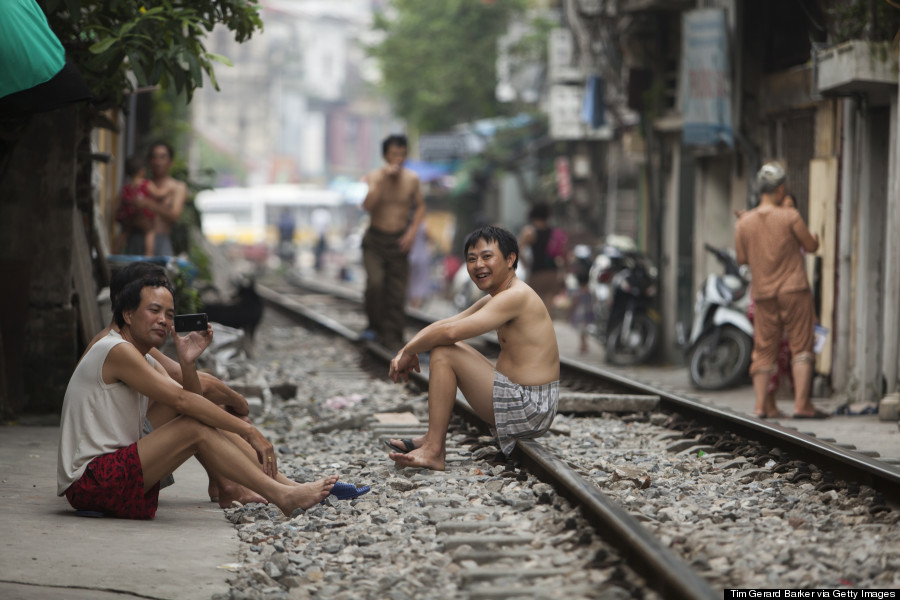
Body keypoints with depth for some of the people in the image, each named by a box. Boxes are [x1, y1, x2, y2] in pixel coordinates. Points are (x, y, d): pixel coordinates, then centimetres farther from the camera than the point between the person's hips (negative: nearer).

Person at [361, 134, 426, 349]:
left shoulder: (412, 179, -1)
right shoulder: (374, 177, -9)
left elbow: (420, 207, 10)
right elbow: (367, 205, -25)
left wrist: (412, 232, -3)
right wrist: (383, 179, -29)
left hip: (399, 242, 2)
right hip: (375, 240, -2)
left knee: (397, 292, 0)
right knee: (375, 282, -22)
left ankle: (392, 337, 10)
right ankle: (375, 324, -2)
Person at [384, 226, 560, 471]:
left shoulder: (516, 297, -17)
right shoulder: (494, 299, 15)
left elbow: (451, 332, -24)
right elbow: (443, 324, 16)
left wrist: (409, 352, -10)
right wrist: (405, 352, -1)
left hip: (528, 409, -11)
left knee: (444, 354, -12)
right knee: (452, 348, 22)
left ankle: (433, 451, -10)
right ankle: (433, 438, 19)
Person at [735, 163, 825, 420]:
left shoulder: (744, 222, 0)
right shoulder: (790, 217, -11)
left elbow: (742, 258, 8)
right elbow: (811, 246, 0)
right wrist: (813, 237, 22)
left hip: (763, 293, 4)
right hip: (794, 291, -4)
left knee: (764, 349, 10)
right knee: (801, 347, 0)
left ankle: (762, 405, 7)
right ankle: (802, 405, -6)